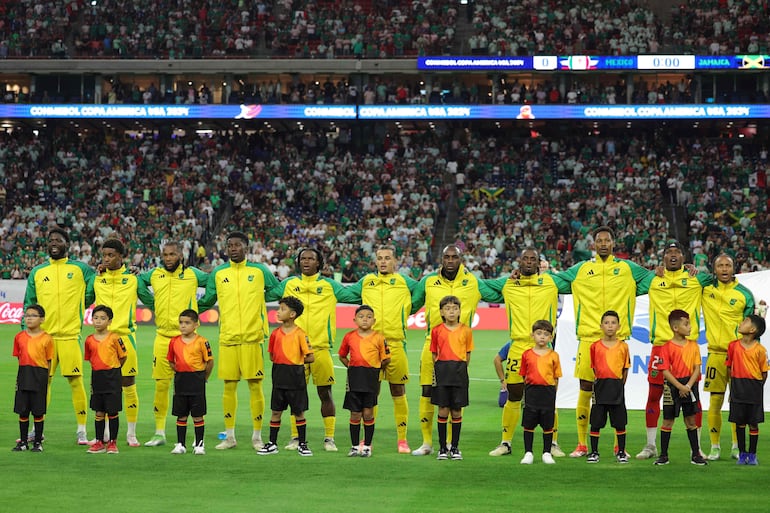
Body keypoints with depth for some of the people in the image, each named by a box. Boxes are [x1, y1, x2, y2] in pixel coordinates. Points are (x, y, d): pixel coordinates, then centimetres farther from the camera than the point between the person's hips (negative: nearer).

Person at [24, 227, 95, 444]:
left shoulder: (80, 269, 4)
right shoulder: (37, 272, 11)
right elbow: (29, 304, 13)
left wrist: (78, 309, 0)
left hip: (70, 335, -2)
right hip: (44, 335, 2)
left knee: (75, 380, -5)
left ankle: (82, 430, 1)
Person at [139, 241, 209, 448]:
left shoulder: (192, 274, 2)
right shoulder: (154, 274, 10)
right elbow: (138, 282, 26)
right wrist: (151, 303, 17)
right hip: (162, 336, 3)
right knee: (161, 385, 3)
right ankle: (159, 433, 11)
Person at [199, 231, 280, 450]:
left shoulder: (260, 271, 5)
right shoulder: (218, 273, 9)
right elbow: (206, 302, 17)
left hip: (253, 337, -2)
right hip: (227, 339, 2)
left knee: (255, 385, -1)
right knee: (229, 385, 4)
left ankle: (257, 436, 7)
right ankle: (229, 436, 13)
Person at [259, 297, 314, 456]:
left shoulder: (300, 334, -9)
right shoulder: (275, 333, 5)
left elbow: (310, 357, -9)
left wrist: (295, 361, -2)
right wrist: (283, 362, 2)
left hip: (295, 377, -4)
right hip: (279, 377, 4)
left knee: (299, 412, 4)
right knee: (276, 411, 8)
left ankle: (302, 444, 13)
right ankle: (272, 444, 15)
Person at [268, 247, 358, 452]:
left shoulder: (329, 285, 7)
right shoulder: (288, 285, 10)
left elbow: (355, 296, 9)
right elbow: (265, 295, 12)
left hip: (321, 347, -1)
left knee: (325, 392, 1)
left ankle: (329, 438, 6)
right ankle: (295, 437, 11)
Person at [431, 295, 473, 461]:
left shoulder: (466, 330, 2)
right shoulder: (437, 331, 2)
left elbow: (468, 354, 9)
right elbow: (434, 354, 9)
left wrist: (460, 368, 3)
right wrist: (439, 369, 0)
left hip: (459, 371, 0)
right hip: (442, 371, 0)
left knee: (457, 411, 3)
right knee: (443, 410, 0)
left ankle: (455, 447, 12)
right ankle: (442, 448, 7)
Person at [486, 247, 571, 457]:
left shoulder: (551, 282, 8)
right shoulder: (507, 284, 11)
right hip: (518, 346, 1)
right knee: (513, 397, 3)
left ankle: (553, 444, 10)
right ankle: (505, 442, 14)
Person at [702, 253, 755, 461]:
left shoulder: (744, 293, 3)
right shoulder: (705, 288, 4)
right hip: (716, 353, 0)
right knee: (715, 401, 0)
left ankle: (737, 446, 11)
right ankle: (715, 446, 8)